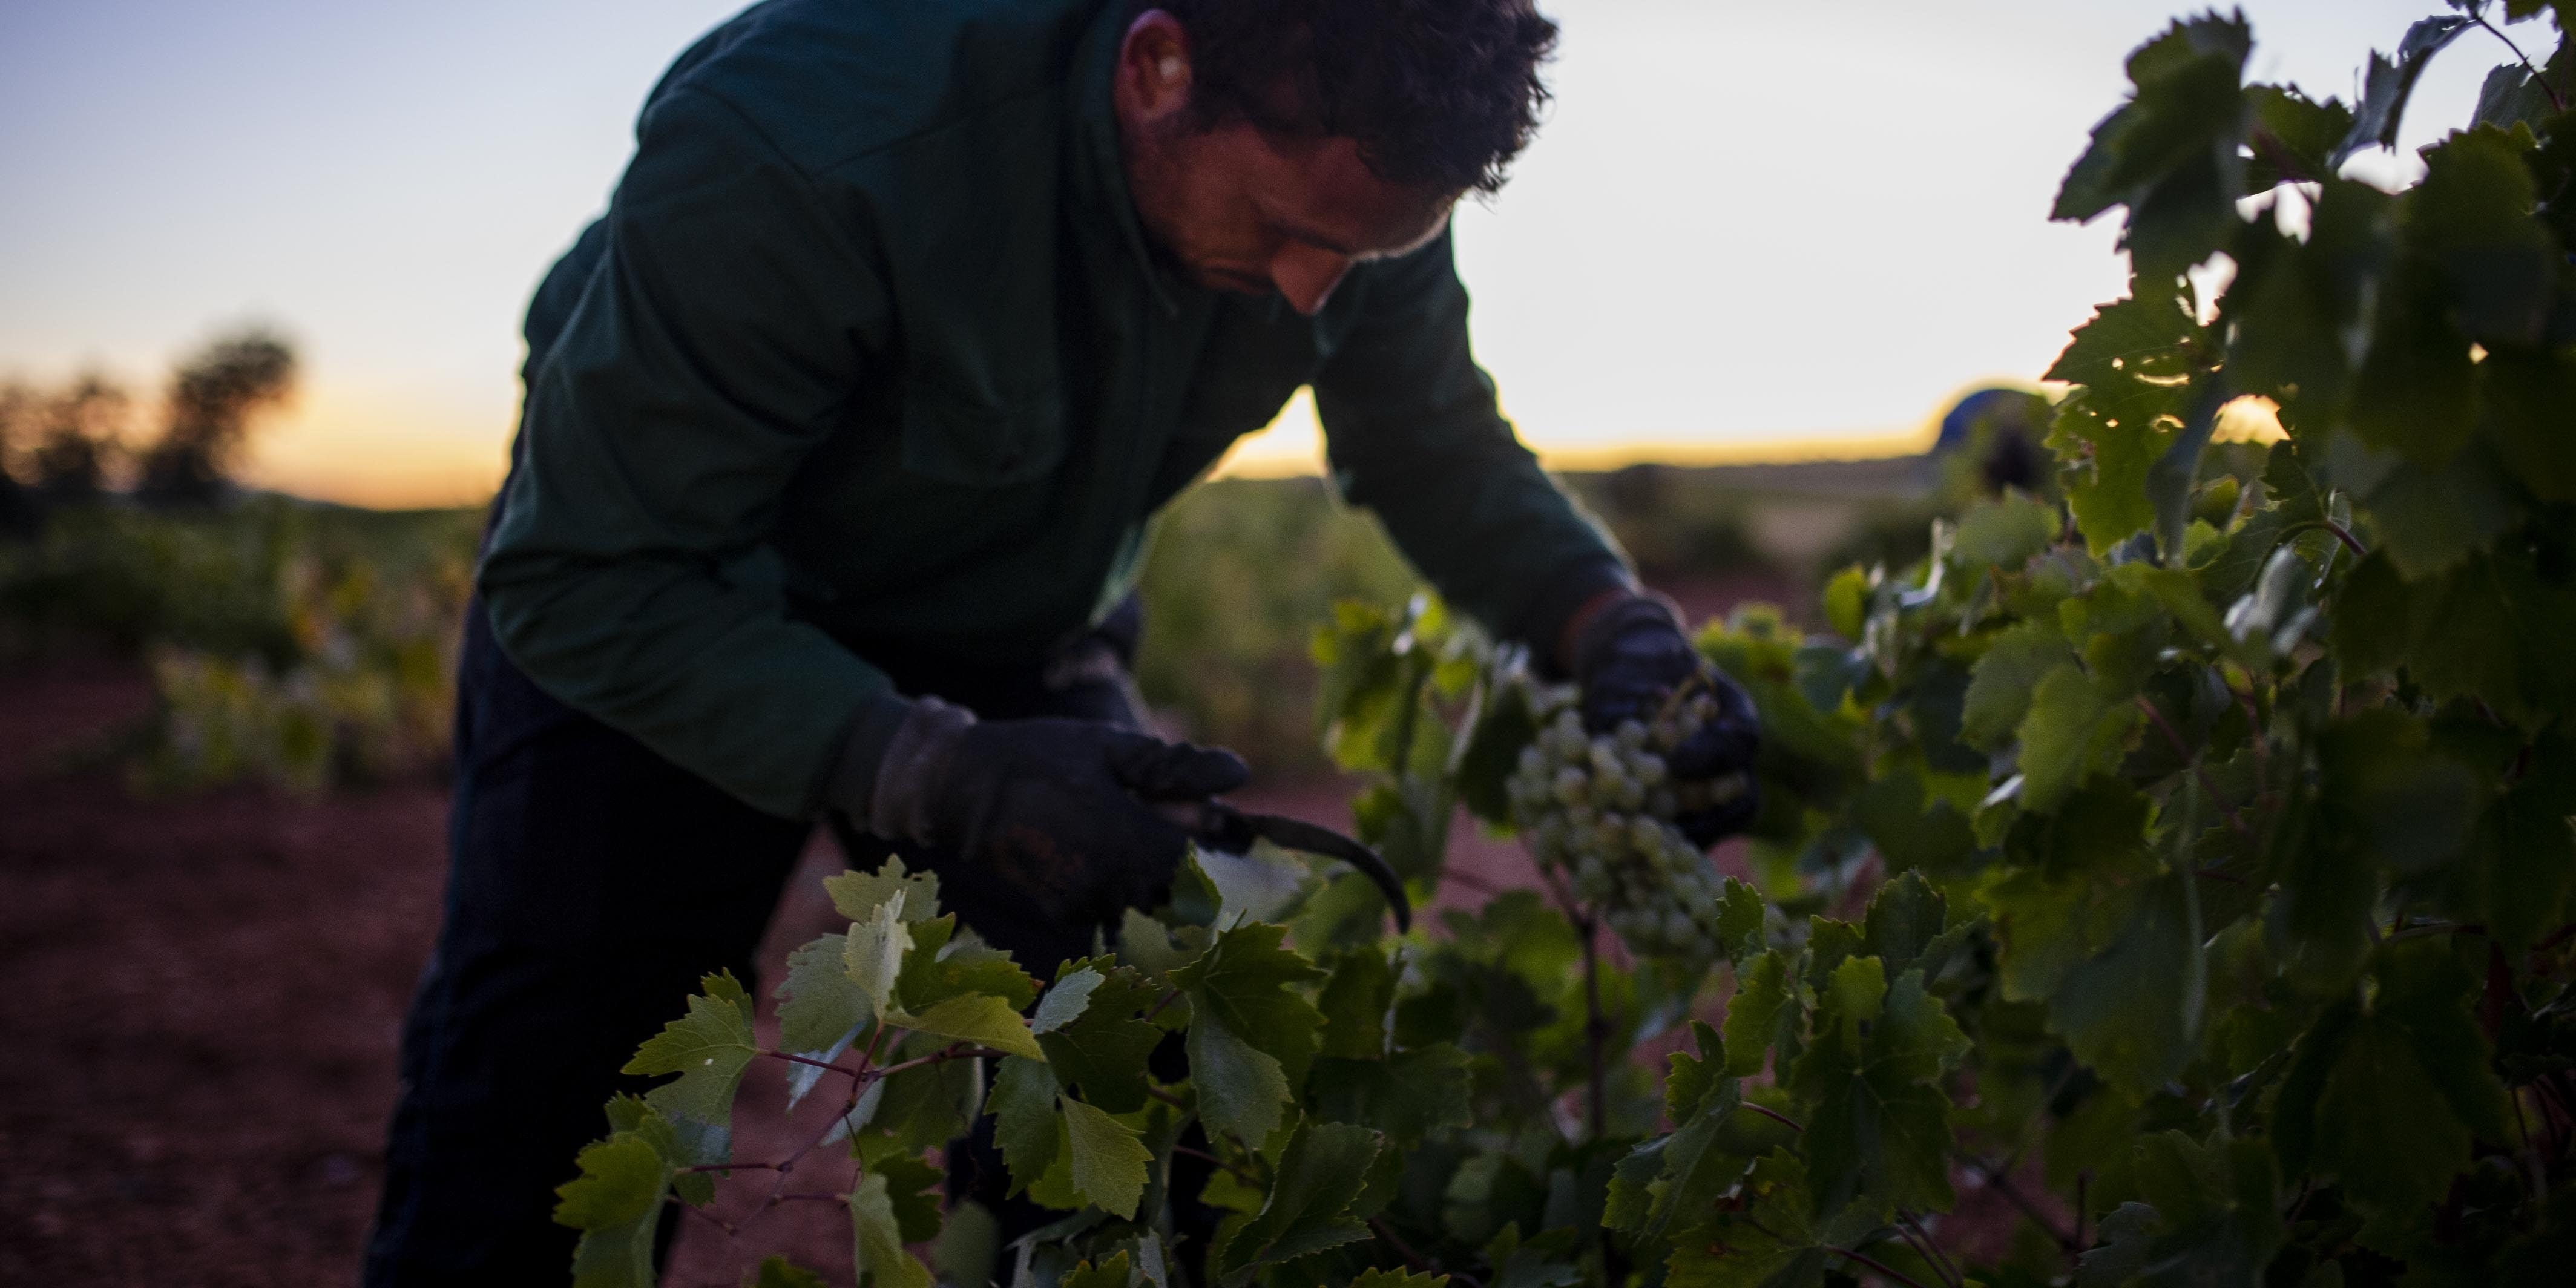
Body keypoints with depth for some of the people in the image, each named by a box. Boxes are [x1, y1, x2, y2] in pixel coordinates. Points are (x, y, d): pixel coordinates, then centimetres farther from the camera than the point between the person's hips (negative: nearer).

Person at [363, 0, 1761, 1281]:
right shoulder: (798, 142, -38)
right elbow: (584, 583, -33)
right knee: (522, 1175, -10)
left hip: (1011, 641, 4)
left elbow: (1449, 455, -3)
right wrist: (941, 775, -44)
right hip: (665, 614, -4)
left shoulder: (1349, 161, -20)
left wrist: (1619, 632, -22)